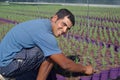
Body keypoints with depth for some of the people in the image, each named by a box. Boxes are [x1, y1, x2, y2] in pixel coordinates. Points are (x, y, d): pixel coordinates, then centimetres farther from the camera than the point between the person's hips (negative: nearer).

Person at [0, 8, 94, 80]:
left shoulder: (42, 24, 6)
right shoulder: (45, 34, -24)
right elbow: (65, 64, -17)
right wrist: (85, 69, 0)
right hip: (8, 64, -10)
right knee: (50, 55, -18)